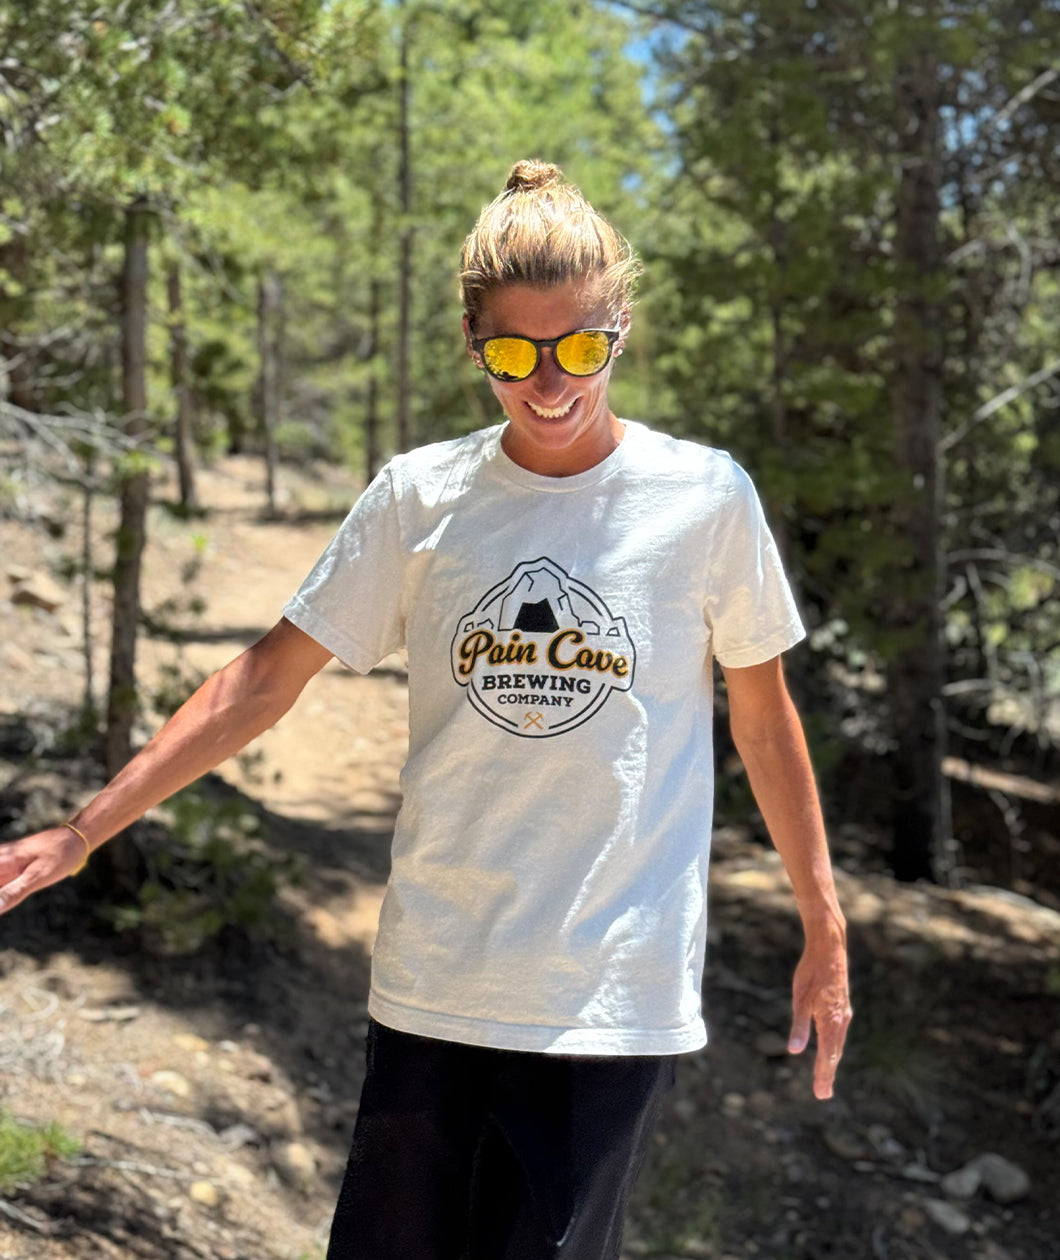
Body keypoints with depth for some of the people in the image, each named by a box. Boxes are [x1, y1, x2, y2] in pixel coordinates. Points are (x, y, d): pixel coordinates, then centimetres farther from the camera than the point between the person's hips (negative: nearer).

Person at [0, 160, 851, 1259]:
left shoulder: (702, 497, -2)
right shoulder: (420, 497, 2)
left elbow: (763, 720, 8)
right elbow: (267, 677, 5)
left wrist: (825, 933, 12)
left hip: (615, 998, -2)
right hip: (431, 982, 2)